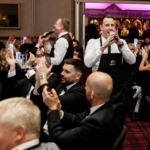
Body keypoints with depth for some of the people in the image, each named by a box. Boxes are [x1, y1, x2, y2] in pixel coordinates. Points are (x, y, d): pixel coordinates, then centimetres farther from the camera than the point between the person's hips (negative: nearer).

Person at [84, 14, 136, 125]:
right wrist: (104, 46, -29)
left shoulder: (122, 42, 6)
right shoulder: (93, 42, -4)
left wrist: (120, 44, -20)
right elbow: (88, 63, -21)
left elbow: (132, 61, -8)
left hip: (119, 89, 3)